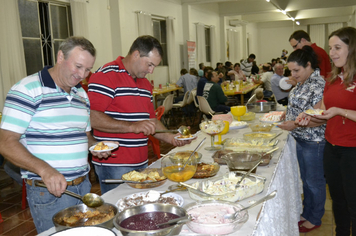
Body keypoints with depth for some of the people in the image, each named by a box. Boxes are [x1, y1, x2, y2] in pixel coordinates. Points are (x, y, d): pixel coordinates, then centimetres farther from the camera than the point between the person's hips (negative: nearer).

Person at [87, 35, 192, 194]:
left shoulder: (145, 84, 16)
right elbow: (92, 118, -21)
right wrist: (132, 126, -23)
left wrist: (171, 138, 6)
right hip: (114, 165, -8)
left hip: (141, 163, 8)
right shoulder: (105, 76, -12)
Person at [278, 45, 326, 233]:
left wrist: (295, 124, -30)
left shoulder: (318, 85, -21)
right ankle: (306, 213, 38)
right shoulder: (302, 82, 8)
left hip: (314, 142, -9)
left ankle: (315, 219, 26)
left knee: (314, 181, 8)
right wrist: (287, 114, 4)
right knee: (305, 179, 21)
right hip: (301, 139, 9)